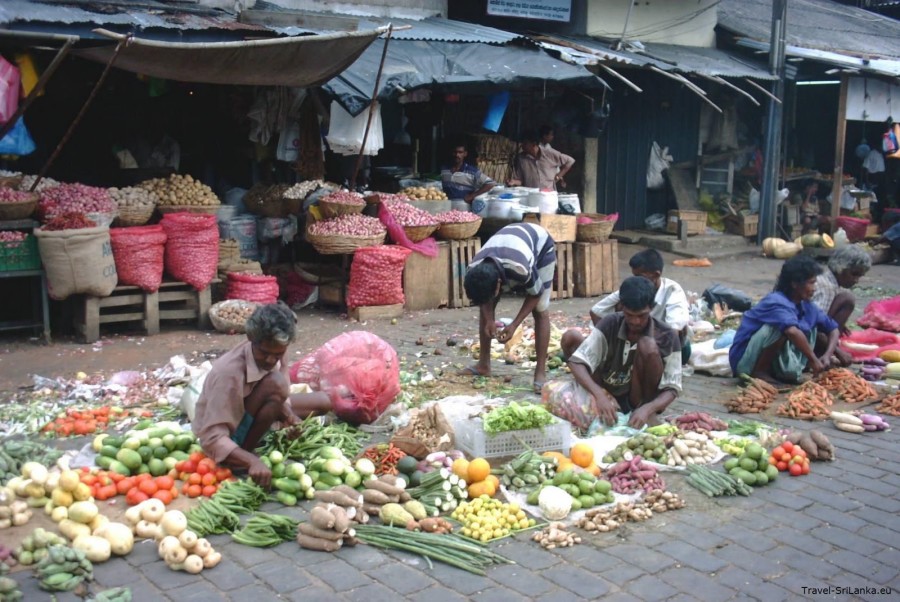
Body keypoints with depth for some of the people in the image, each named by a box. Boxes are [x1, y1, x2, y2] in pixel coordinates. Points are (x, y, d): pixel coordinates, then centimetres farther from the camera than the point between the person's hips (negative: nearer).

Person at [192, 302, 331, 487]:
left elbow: (280, 398, -1)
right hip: (228, 436, -8)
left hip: (251, 416, 8)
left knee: (323, 401, 5)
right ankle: (246, 453, -14)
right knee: (274, 384, -33)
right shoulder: (229, 373, -36)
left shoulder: (274, 351, -15)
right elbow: (212, 438, -38)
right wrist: (252, 461, -51)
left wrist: (290, 417, -23)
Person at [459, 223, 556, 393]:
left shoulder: (521, 269, -46)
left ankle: (541, 372, -11)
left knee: (540, 311, -15)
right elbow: (483, 294, -9)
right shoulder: (474, 271, -32)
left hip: (541, 245, -4)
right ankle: (483, 364, 8)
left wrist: (514, 325, -27)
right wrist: (489, 320, -23)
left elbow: (535, 294, -25)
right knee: (484, 306, -2)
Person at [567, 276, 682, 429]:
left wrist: (647, 409, -36)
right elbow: (576, 362, -22)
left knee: (647, 345, -26)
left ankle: (642, 406, -14)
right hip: (609, 396, 1)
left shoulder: (667, 336, -16)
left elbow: (672, 389, -16)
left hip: (641, 399, -1)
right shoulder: (609, 325, -14)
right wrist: (599, 395, -39)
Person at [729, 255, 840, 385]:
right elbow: (793, 331, -41)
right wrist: (813, 360, -31)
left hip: (771, 360, 8)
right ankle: (759, 372, -15)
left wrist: (827, 355, -8)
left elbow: (833, 329, 10)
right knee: (782, 327, -30)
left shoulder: (806, 306, 3)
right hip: (745, 360, -8)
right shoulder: (777, 302, -23)